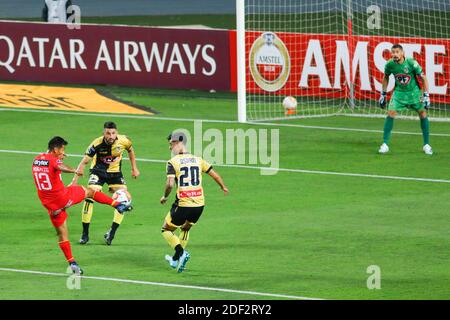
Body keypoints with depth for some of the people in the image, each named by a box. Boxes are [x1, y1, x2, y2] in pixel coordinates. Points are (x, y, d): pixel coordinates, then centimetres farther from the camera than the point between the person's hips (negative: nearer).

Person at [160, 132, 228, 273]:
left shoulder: (173, 162, -7)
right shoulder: (198, 160, 8)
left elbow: (170, 183, -19)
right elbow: (215, 175, 12)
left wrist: (165, 197, -1)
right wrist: (223, 187, 31)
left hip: (183, 204, -5)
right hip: (199, 204, 5)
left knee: (166, 230, 13)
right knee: (185, 229, 30)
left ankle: (181, 253, -10)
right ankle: (176, 260, 34)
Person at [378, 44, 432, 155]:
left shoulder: (411, 63, -22)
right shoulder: (389, 64, -14)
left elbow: (423, 78, -14)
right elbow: (386, 78, 8)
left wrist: (426, 96, -18)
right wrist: (383, 94, 9)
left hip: (414, 91, -1)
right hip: (399, 92, 1)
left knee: (423, 113, -4)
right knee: (390, 113, -14)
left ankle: (426, 145, 9)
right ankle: (385, 144, -7)